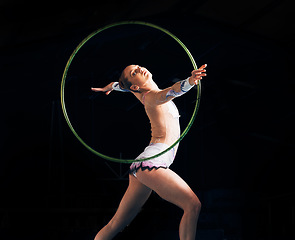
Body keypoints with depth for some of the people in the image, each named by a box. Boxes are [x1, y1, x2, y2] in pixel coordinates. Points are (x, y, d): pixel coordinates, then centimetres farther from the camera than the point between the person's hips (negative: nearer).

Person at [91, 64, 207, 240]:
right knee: (193, 205, -18)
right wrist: (190, 81, -49)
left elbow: (122, 85, 42)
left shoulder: (147, 95, 20)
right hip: (152, 161, -10)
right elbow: (170, 92, -30)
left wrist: (111, 86, 63)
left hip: (141, 166, 10)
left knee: (116, 225, 10)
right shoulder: (151, 96, -5)